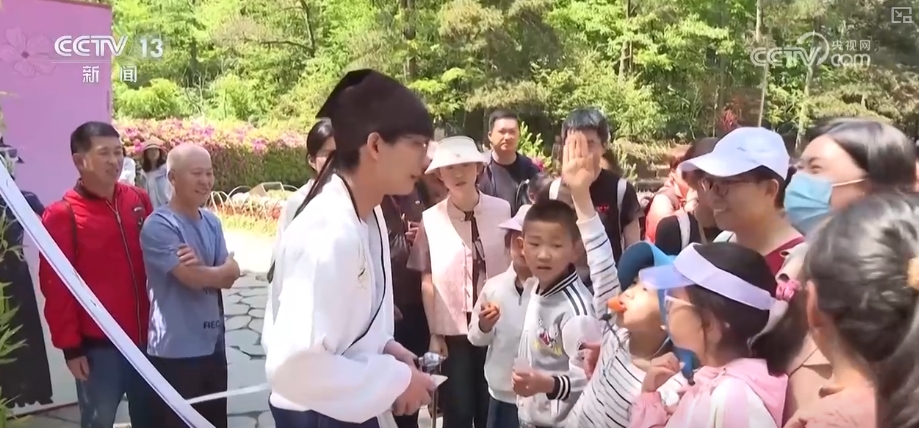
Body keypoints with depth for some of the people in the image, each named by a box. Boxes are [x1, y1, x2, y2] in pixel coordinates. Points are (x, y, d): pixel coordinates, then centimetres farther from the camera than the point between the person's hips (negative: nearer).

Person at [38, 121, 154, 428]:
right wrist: (70, 346, -10)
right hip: (98, 346, -4)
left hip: (145, 337, 5)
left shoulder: (139, 200, 3)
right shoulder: (61, 215, -10)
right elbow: (56, 287, -10)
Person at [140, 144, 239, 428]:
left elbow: (232, 273, 1)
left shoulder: (212, 222, 7)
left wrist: (203, 269, -18)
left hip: (213, 345, 7)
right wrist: (218, 271, -2)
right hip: (175, 351, -7)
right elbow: (192, 277, -20)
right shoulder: (158, 226, -15)